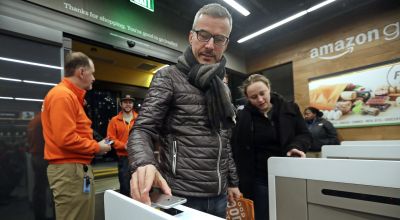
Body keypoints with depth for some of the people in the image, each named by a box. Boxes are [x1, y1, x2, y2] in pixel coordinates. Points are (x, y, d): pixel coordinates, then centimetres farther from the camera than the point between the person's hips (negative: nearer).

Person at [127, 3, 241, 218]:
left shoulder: (222, 89, 10)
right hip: (181, 197, -6)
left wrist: (232, 181, 15)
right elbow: (142, 130, -15)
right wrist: (143, 163, -35)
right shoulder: (168, 77, -8)